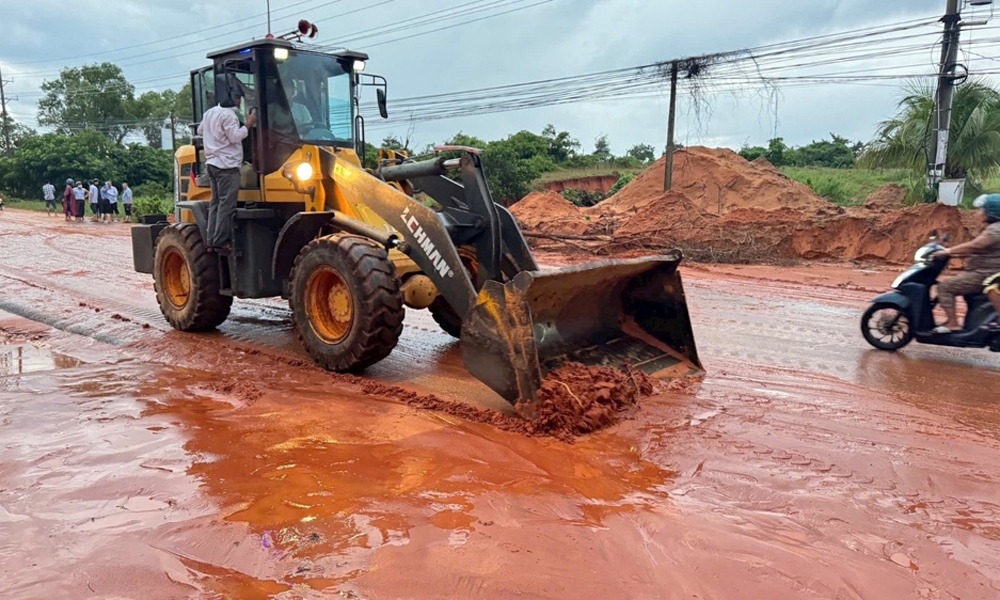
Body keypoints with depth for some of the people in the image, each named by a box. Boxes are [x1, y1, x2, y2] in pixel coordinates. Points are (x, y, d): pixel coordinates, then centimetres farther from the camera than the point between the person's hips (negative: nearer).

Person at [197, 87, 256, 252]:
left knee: (216, 202, 10)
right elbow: (235, 137, -16)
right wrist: (248, 125, -6)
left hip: (212, 163, 10)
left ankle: (212, 239, 9)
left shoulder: (210, 113, 17)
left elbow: (200, 131, 28)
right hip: (227, 165, -10)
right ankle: (221, 242, -12)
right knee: (227, 204, -10)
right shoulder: (228, 115, -11)